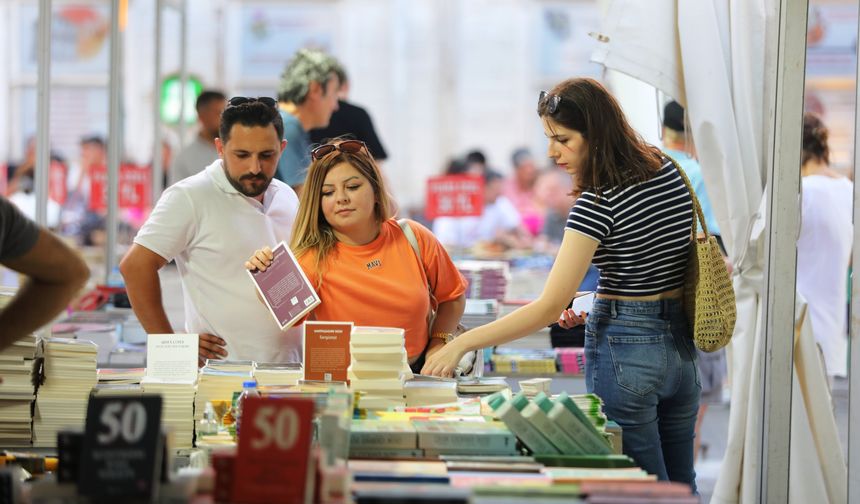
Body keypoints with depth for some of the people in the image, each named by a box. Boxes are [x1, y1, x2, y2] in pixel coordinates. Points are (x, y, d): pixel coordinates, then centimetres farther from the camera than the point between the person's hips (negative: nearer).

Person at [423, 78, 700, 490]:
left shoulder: (598, 204, -19)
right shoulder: (669, 172, 4)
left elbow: (549, 307, -22)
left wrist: (462, 344, -21)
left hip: (624, 349, -8)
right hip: (680, 342, 8)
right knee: (680, 487, 16)